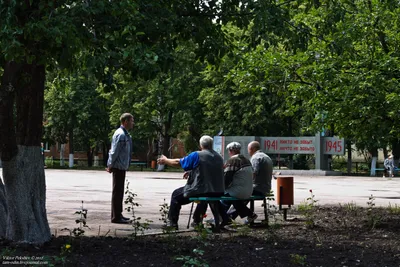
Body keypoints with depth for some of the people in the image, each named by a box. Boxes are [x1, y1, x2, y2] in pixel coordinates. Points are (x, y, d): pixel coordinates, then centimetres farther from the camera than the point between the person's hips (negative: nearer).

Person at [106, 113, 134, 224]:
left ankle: (118, 215, 24)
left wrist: (110, 165, 19)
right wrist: (111, 165, -14)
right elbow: (114, 151, -18)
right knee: (117, 192, -5)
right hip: (119, 167, -10)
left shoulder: (125, 134, 15)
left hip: (121, 167, 10)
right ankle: (116, 217, -2)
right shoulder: (121, 134, -17)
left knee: (119, 192, 15)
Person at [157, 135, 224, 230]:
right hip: (217, 192, 6)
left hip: (199, 191, -6)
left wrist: (165, 160, 18)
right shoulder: (219, 157, 8)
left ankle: (172, 223, 18)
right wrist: (192, 172, 32)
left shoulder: (196, 155, -10)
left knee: (176, 195, 17)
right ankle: (197, 220, 46)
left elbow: (178, 163, 0)